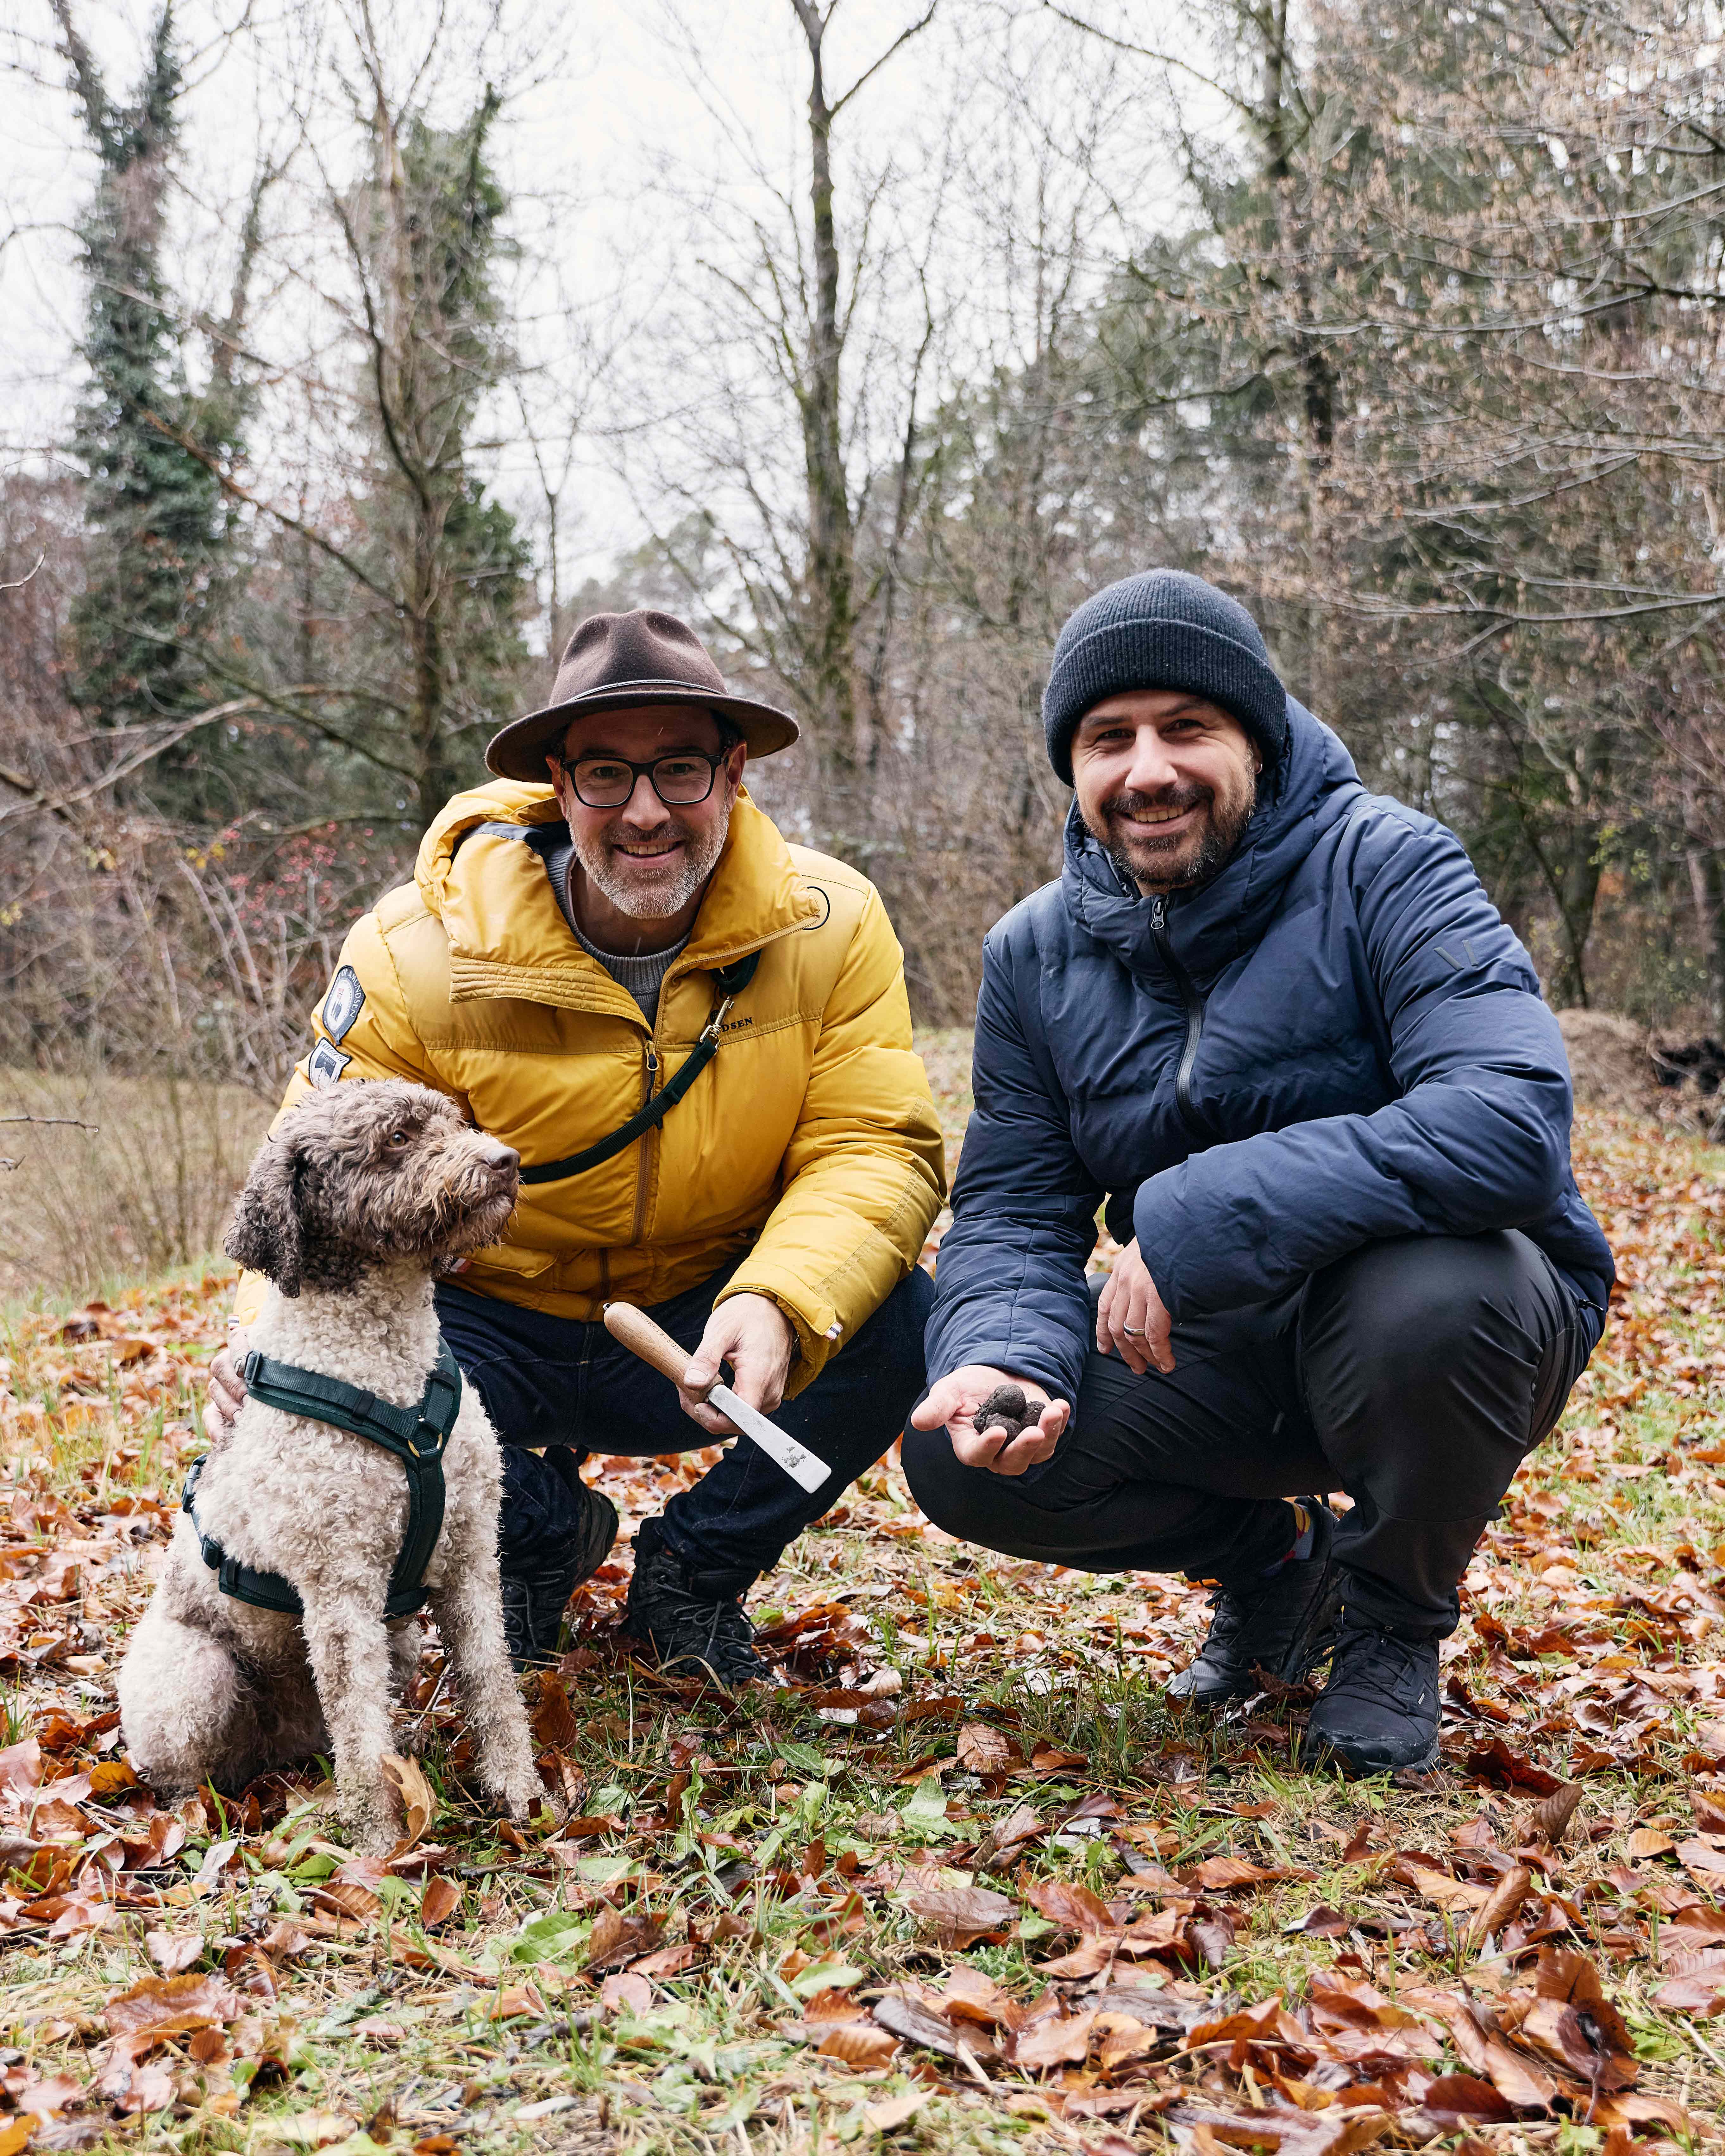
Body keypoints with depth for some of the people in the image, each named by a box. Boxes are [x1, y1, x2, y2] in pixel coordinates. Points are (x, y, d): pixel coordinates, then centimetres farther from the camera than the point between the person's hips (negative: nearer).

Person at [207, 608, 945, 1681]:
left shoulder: (830, 923, -13)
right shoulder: (421, 952, -16)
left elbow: (876, 1149, -17)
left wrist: (779, 1302, -38)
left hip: (707, 1338, 1)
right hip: (493, 1329, -1)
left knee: (904, 1322, -27)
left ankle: (693, 1571, 2)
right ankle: (545, 1534, 7)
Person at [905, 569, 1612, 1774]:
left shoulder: (1381, 868, -18)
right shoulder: (1036, 954, 0)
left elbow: (1512, 1121, -33)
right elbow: (1013, 1211, -2)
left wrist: (1197, 1222, -36)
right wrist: (1002, 1358, -26)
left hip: (1467, 1318, -4)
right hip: (1225, 1356, 4)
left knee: (1426, 1295, -38)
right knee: (960, 1454, -15)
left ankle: (1397, 1618, -3)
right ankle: (1274, 1559, 14)